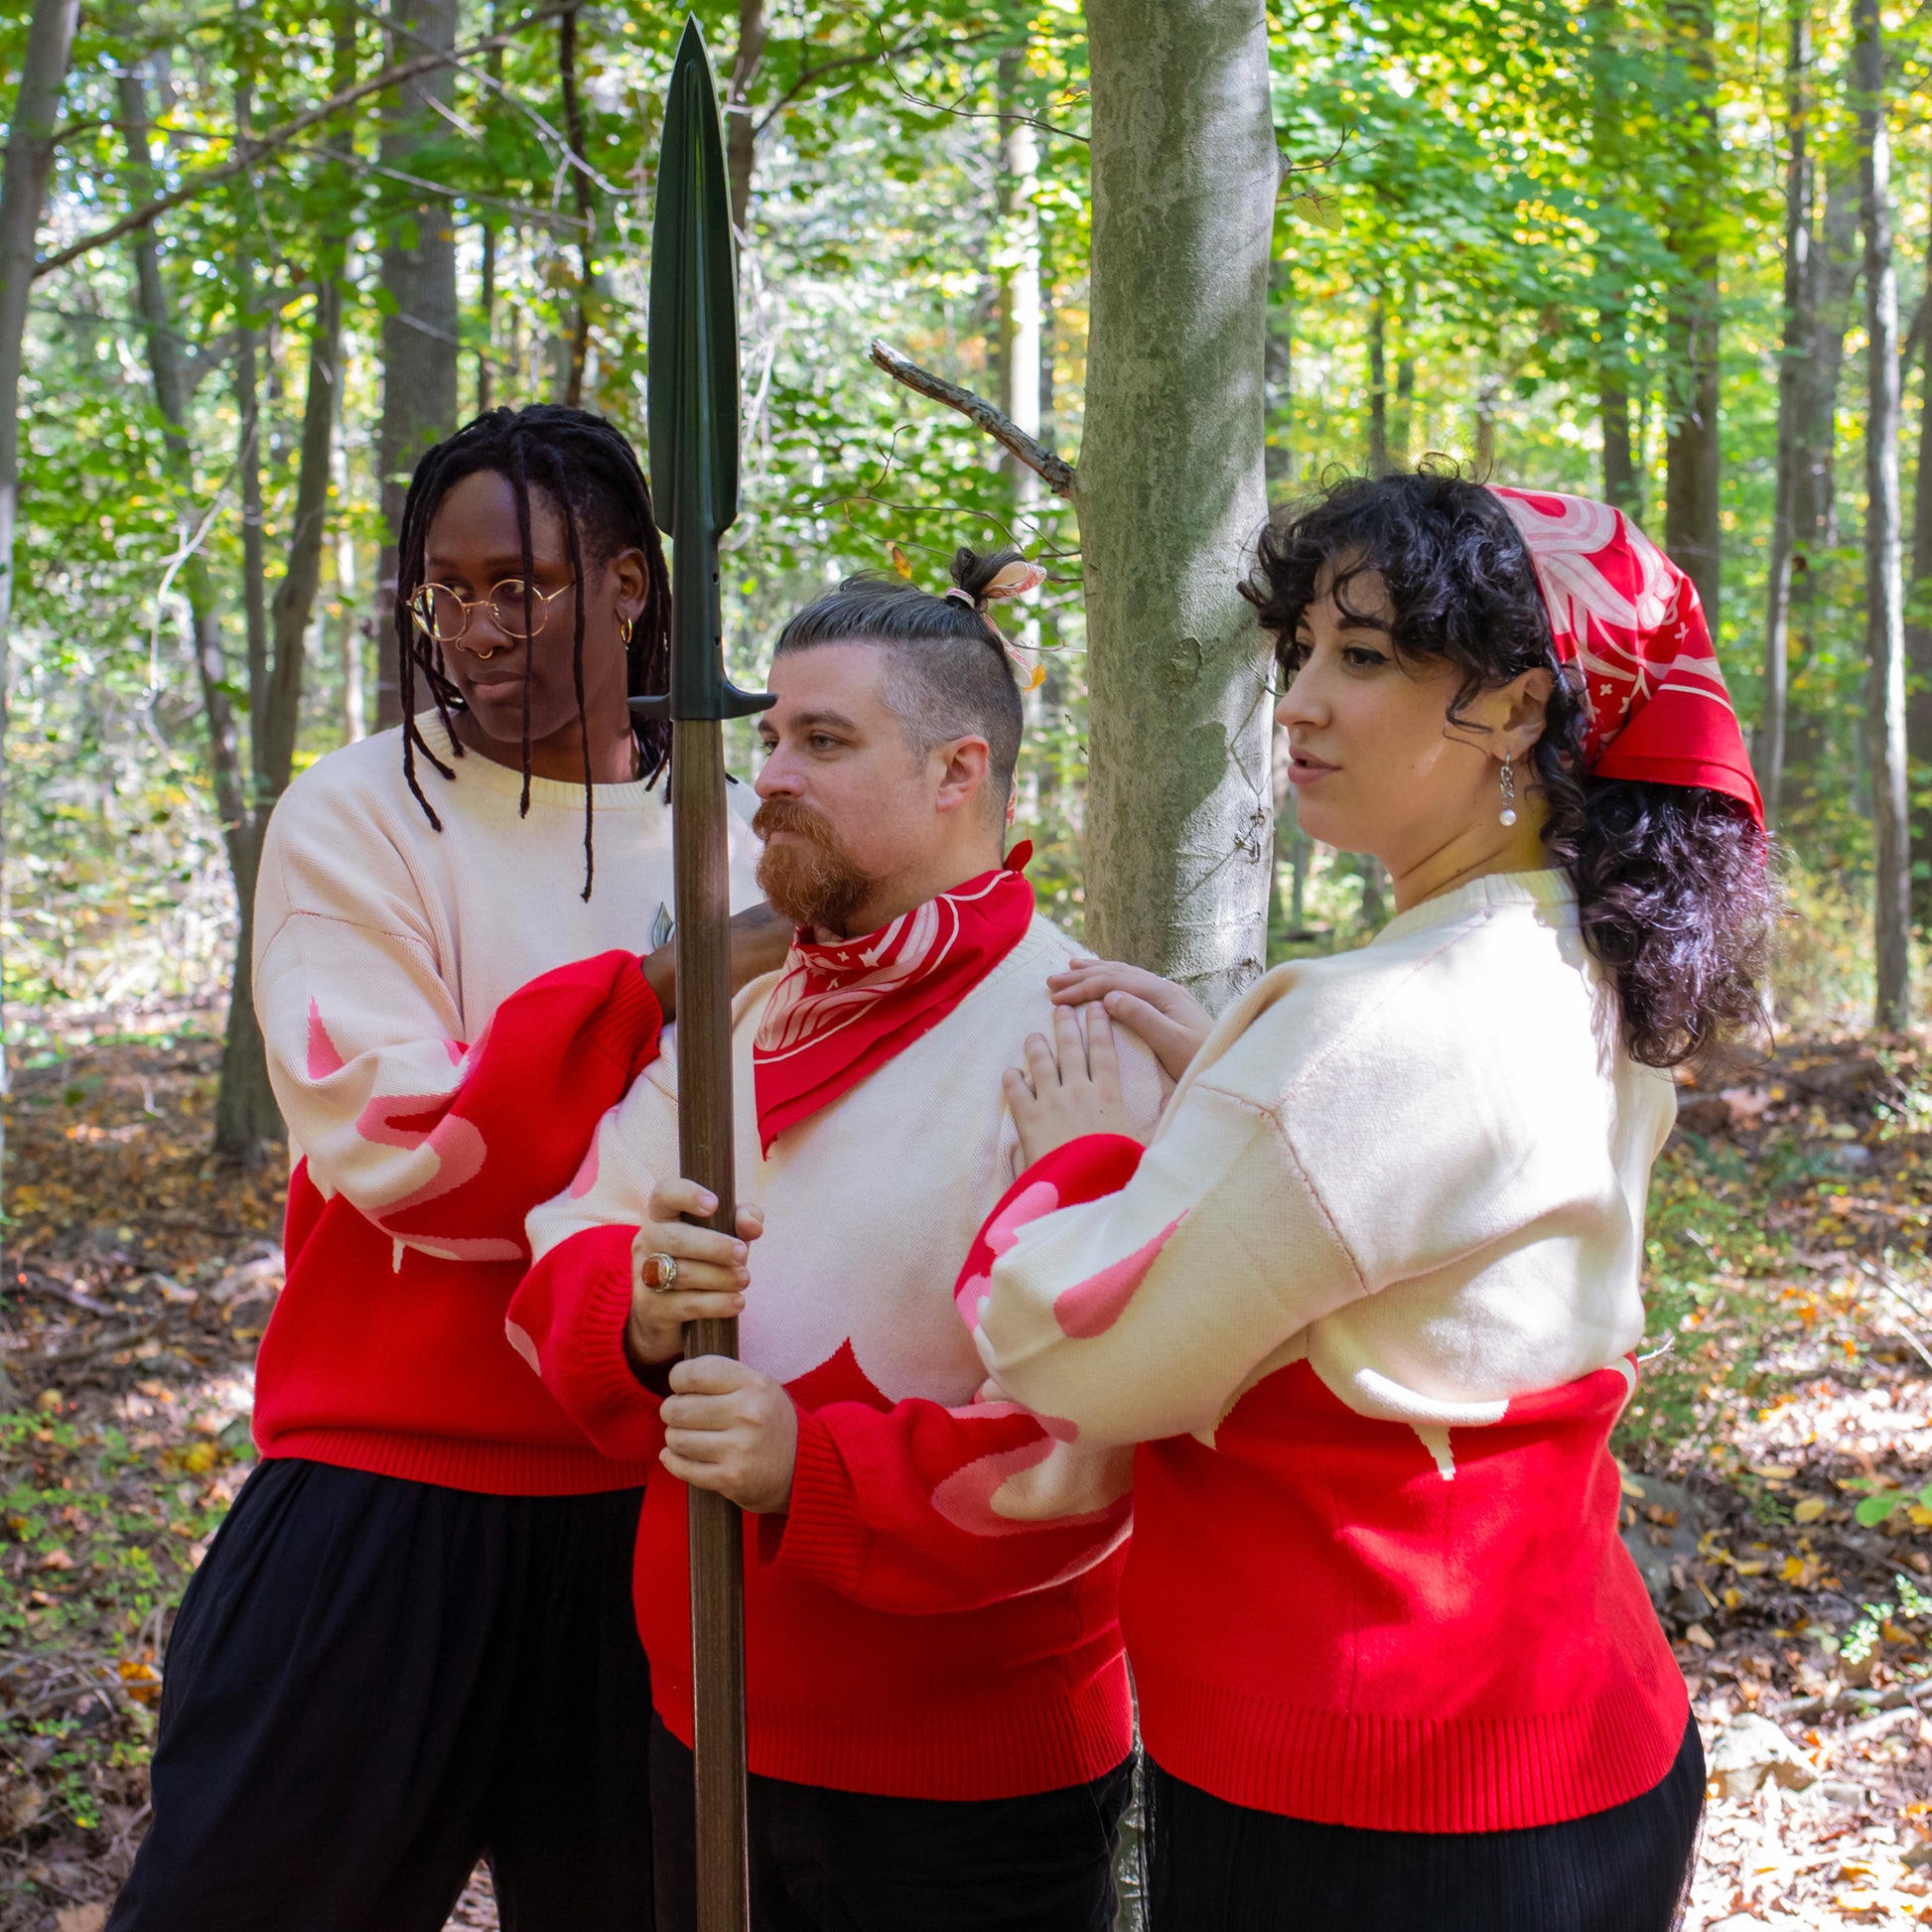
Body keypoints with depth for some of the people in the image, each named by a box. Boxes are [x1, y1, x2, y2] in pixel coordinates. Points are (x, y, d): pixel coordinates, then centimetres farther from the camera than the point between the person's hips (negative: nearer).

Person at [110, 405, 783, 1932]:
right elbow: (402, 1149, -14)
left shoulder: (723, 846, 6)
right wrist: (657, 986, -17)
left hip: (642, 1504, 3)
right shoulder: (358, 817, -5)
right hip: (390, 1485, -3)